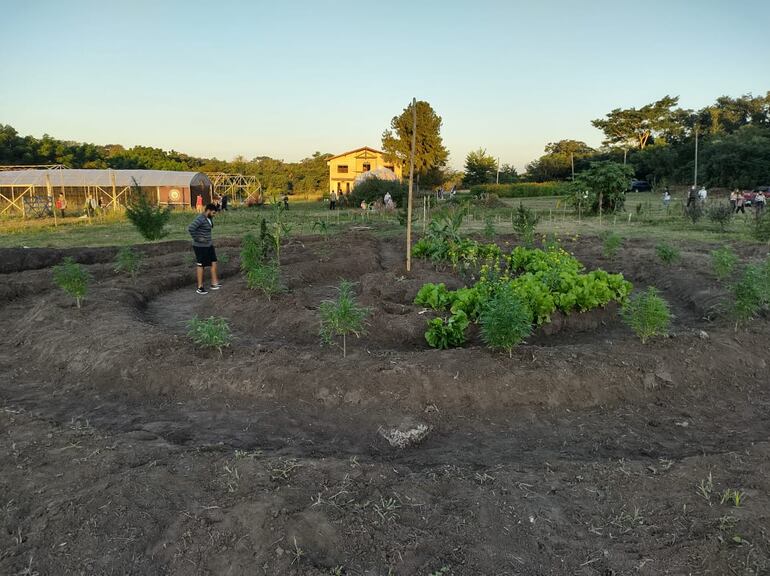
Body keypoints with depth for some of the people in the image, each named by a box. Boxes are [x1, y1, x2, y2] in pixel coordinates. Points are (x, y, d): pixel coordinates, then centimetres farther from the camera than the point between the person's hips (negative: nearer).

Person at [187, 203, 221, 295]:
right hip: (200, 246, -9)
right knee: (201, 265, 0)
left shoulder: (209, 218, 8)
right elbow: (190, 228, -34)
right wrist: (197, 238, -25)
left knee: (214, 262, 12)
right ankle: (200, 287, 11)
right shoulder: (200, 219, -22)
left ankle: (214, 283, 21)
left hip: (208, 245, 9)